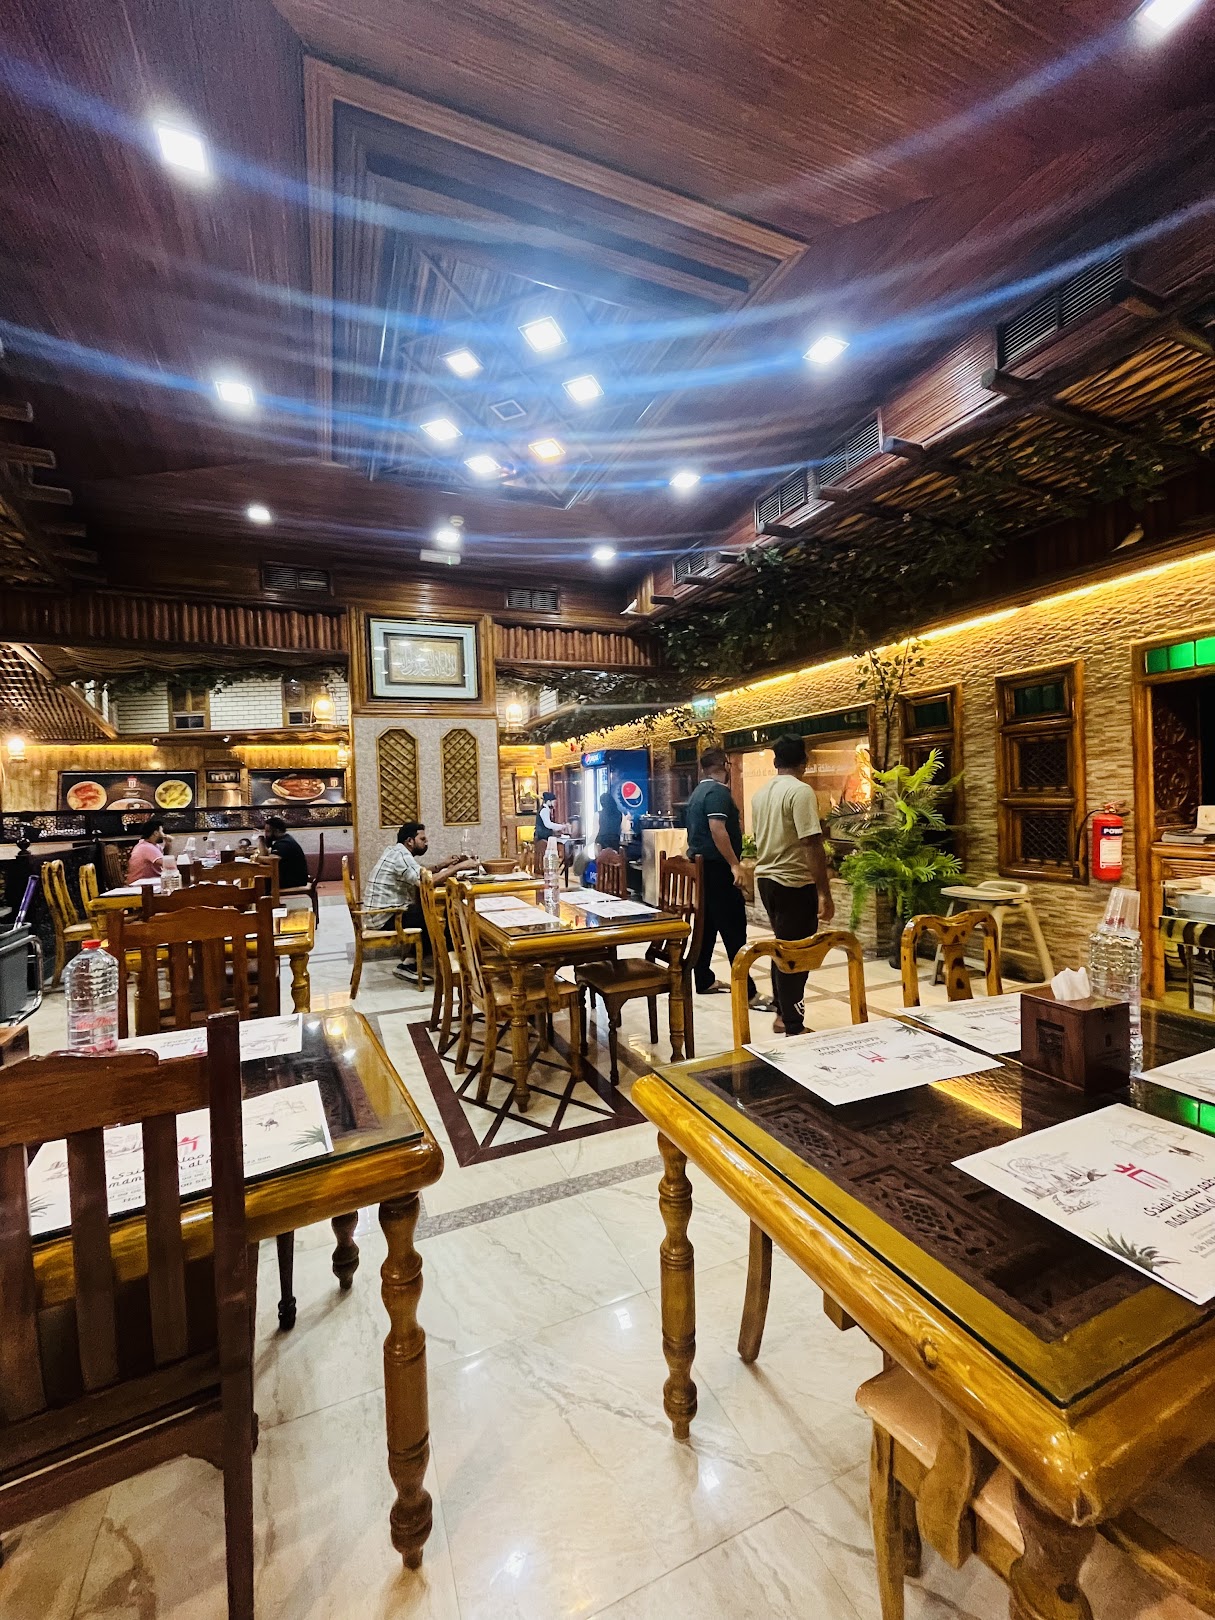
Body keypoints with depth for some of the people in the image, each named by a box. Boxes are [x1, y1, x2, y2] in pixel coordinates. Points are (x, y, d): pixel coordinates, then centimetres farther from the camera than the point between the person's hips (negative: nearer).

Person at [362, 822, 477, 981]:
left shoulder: (398, 851, 13)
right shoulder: (401, 855, -19)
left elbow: (421, 873, 14)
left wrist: (444, 864, 0)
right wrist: (458, 867, -25)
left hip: (385, 911, 10)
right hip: (385, 917, -10)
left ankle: (411, 961, 9)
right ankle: (408, 965, 0)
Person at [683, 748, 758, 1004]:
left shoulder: (699, 791, 16)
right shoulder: (718, 791, -14)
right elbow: (717, 829, -25)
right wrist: (735, 864, -24)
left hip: (701, 865, 10)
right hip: (717, 867, -10)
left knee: (707, 925, 14)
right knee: (734, 929, -7)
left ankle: (704, 981, 20)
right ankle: (746, 990, -4)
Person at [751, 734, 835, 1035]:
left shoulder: (761, 793, 9)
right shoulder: (801, 790, -15)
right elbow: (812, 844, -21)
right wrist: (824, 893, -19)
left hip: (766, 878, 8)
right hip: (794, 882, -8)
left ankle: (782, 1015, 30)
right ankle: (794, 1027, 9)